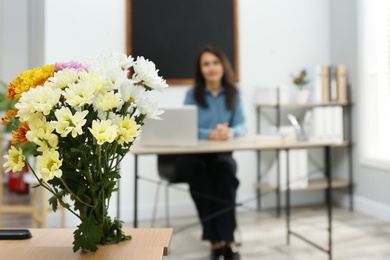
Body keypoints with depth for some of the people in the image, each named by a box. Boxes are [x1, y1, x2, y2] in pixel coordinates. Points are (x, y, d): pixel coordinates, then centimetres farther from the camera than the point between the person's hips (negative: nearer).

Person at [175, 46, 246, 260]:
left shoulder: (233, 93, 8)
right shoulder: (192, 94, 2)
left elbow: (242, 126, -1)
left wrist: (230, 132, -26)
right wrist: (210, 134, -30)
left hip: (221, 154, 1)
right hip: (192, 155, -1)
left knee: (224, 168, -33)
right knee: (199, 172, -34)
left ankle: (227, 238, -31)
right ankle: (216, 239, -29)